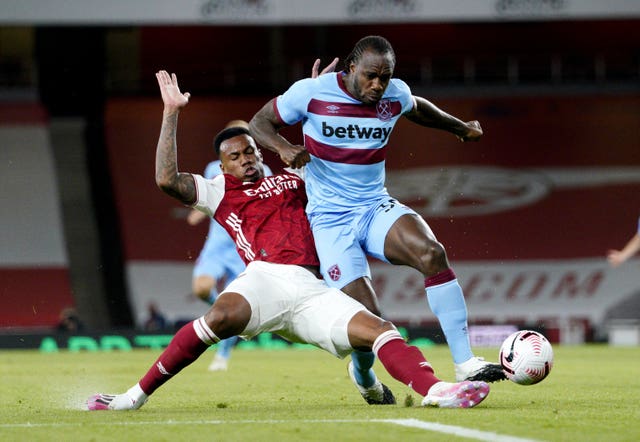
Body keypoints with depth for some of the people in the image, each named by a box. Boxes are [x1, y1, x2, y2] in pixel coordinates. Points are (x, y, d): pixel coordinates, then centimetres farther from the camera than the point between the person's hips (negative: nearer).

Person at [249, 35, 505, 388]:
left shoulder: (395, 95, 1)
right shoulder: (311, 93, -10)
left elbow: (416, 108, 26)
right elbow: (258, 123, 0)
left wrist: (460, 127, 39)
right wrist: (283, 147, -21)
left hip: (376, 207, 4)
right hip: (330, 219, -4)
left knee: (432, 253, -28)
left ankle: (465, 364, -26)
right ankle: (363, 373, 22)